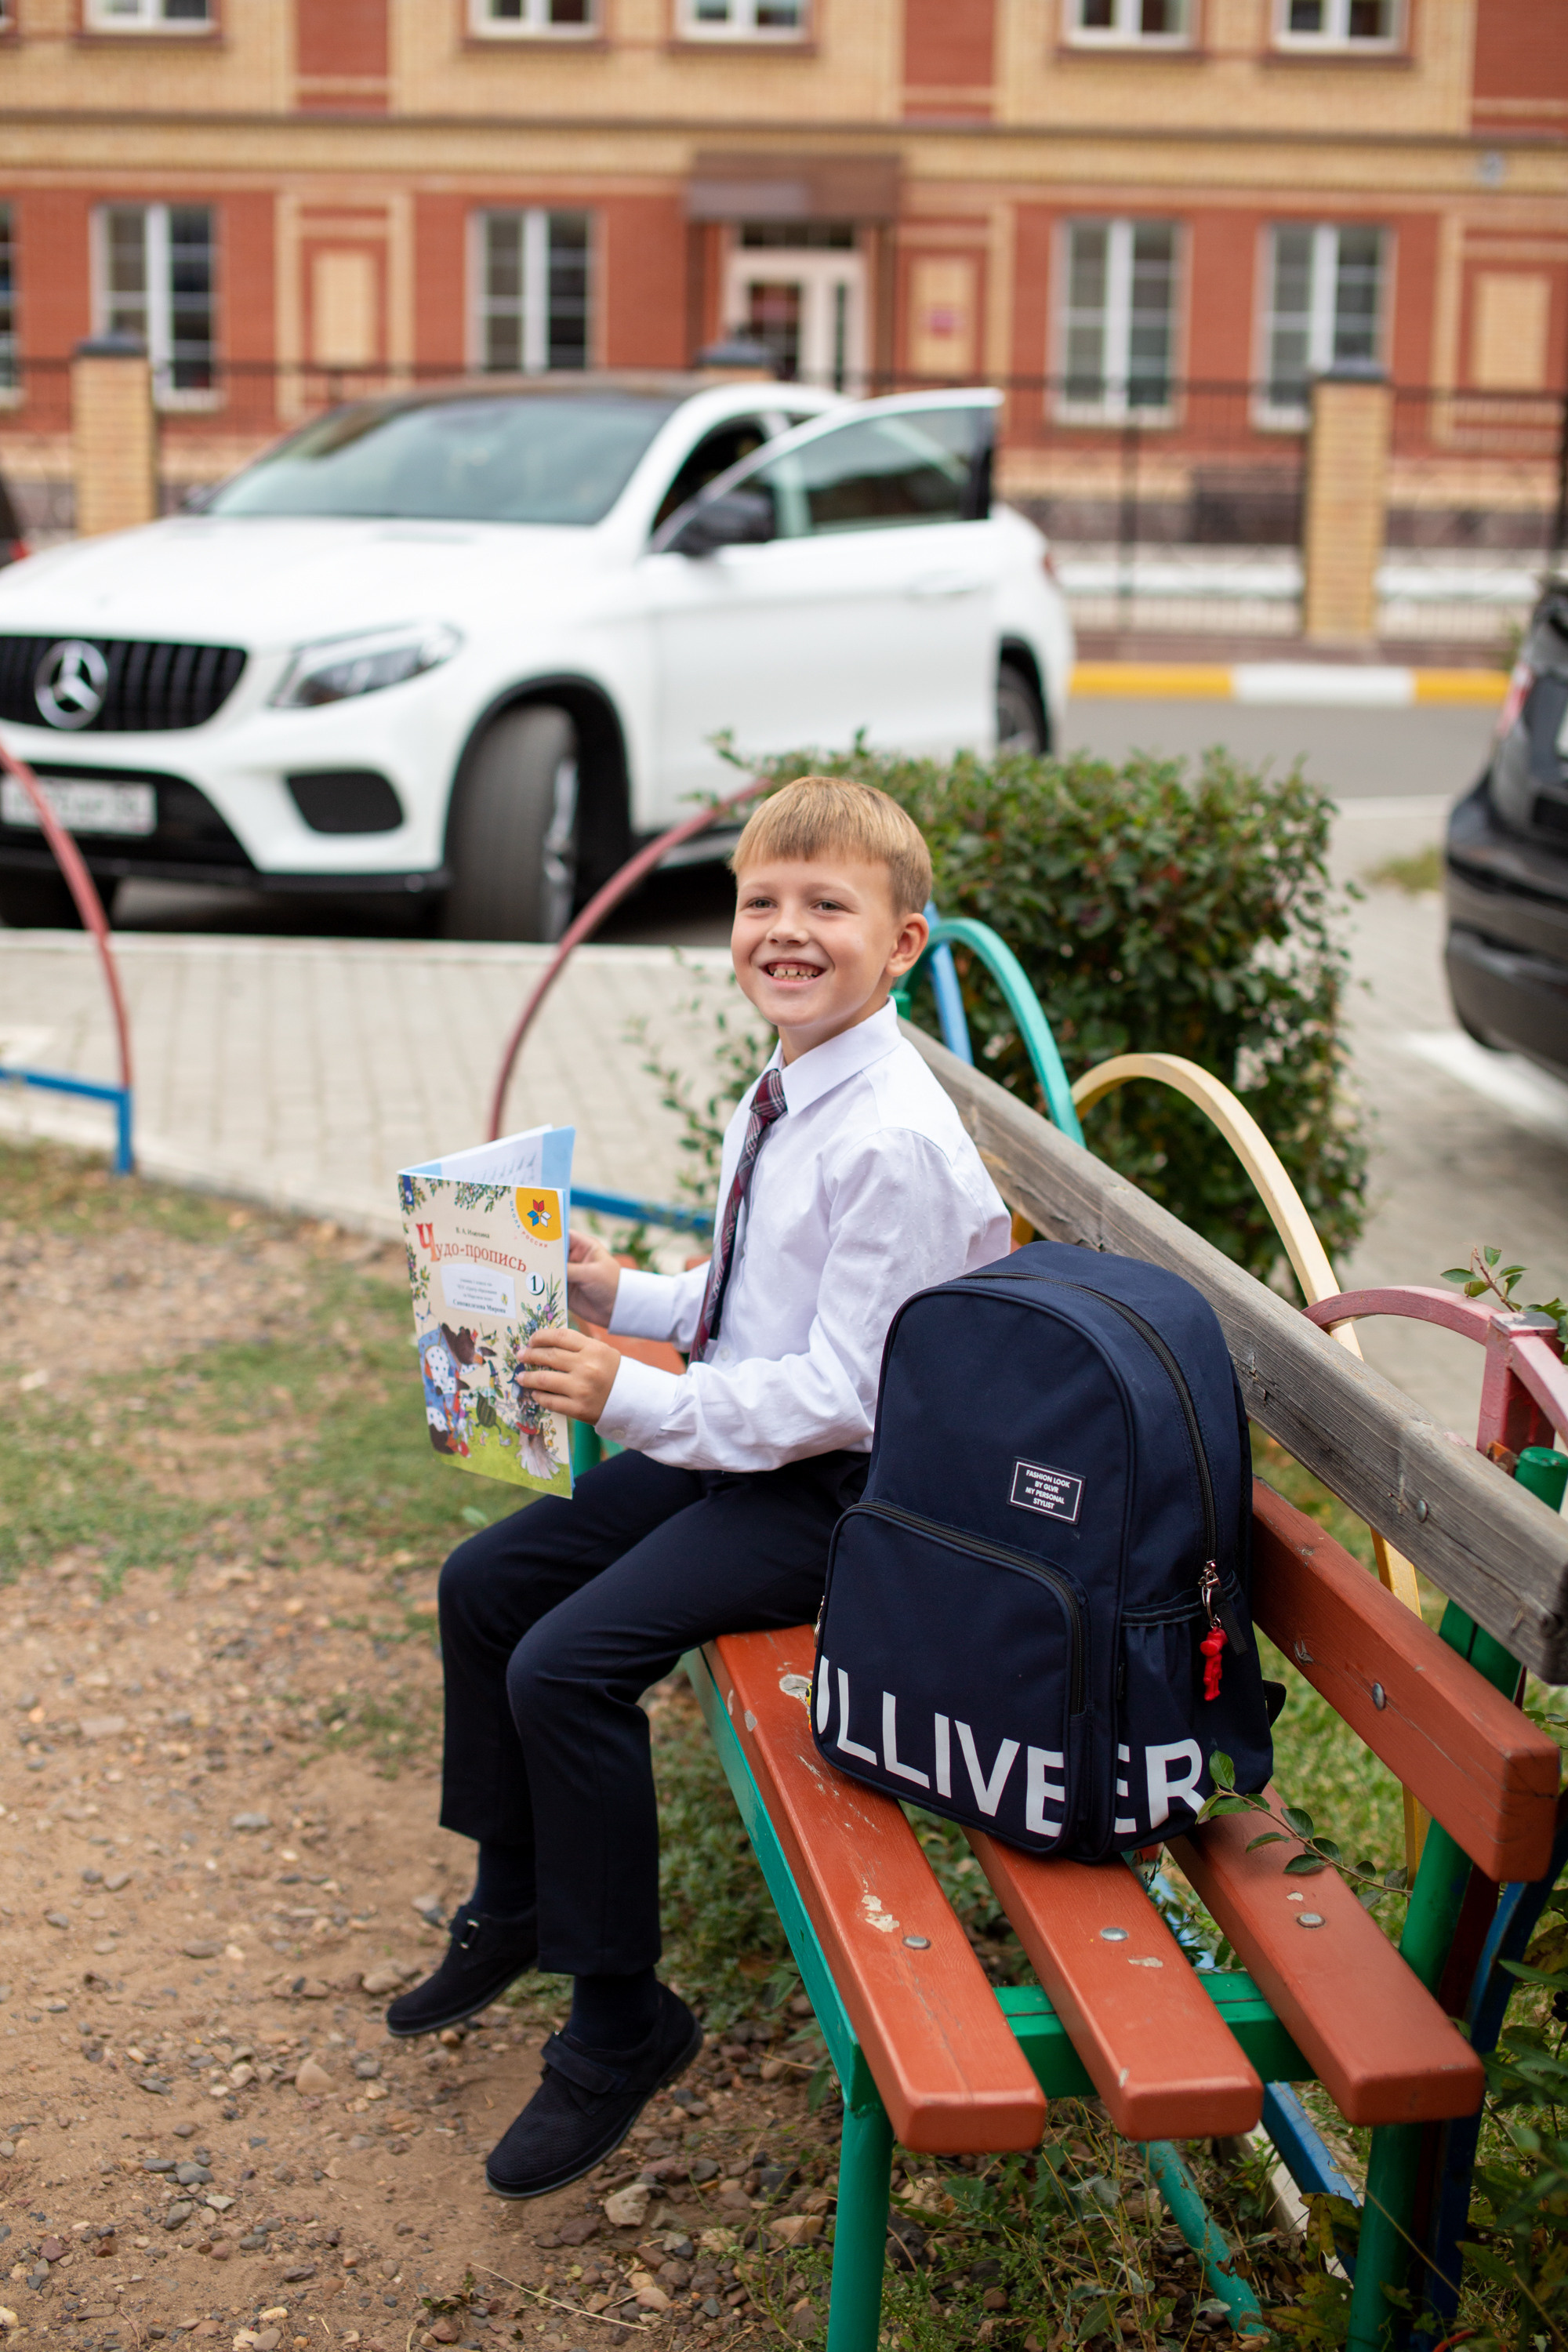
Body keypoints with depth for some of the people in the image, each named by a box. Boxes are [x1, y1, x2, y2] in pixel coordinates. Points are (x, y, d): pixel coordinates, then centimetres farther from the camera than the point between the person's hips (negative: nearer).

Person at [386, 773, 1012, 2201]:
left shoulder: (893, 1142, -23)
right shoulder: (776, 1103, 7)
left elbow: (841, 1392, -25)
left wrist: (635, 1396, -23)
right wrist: (624, 1296, 2)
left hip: (831, 1492, -10)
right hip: (727, 1441, 10)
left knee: (568, 1664, -21)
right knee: (486, 1582, 12)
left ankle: (622, 2022, -1)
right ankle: (513, 1907, 33)